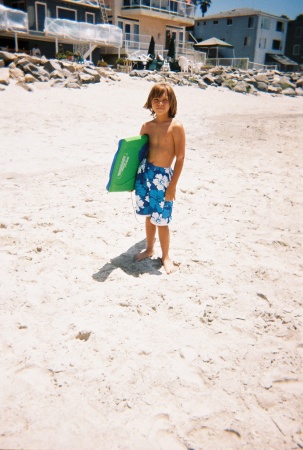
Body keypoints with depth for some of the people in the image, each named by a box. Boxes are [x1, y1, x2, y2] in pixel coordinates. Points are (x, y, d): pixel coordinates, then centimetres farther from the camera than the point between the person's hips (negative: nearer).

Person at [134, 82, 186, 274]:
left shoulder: (176, 127, -10)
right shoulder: (147, 126, 6)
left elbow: (180, 158, -10)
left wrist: (173, 185, -12)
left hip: (163, 176, -5)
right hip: (144, 172, 5)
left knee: (161, 219, 2)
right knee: (149, 215, 16)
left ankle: (166, 257, 22)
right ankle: (149, 249, 36)